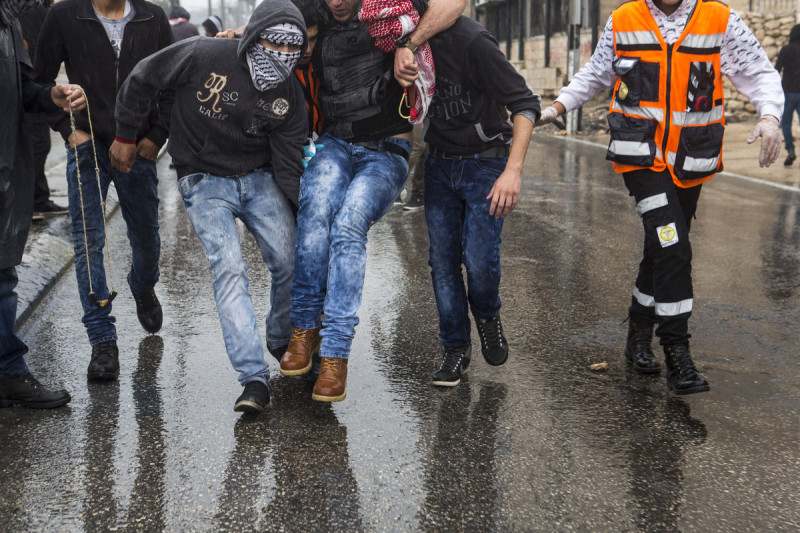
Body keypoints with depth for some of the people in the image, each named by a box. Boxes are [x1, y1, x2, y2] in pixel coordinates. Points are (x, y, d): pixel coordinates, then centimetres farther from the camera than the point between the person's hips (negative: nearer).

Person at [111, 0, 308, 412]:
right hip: (204, 181, -3)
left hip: (258, 178, 4)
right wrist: (125, 137, 4)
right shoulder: (204, 57, -17)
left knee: (291, 260, -8)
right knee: (229, 267, -19)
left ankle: (284, 344, 21)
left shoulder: (290, 96, -5)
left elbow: (289, 165, -4)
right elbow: (141, 80, -4)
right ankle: (254, 379, -20)